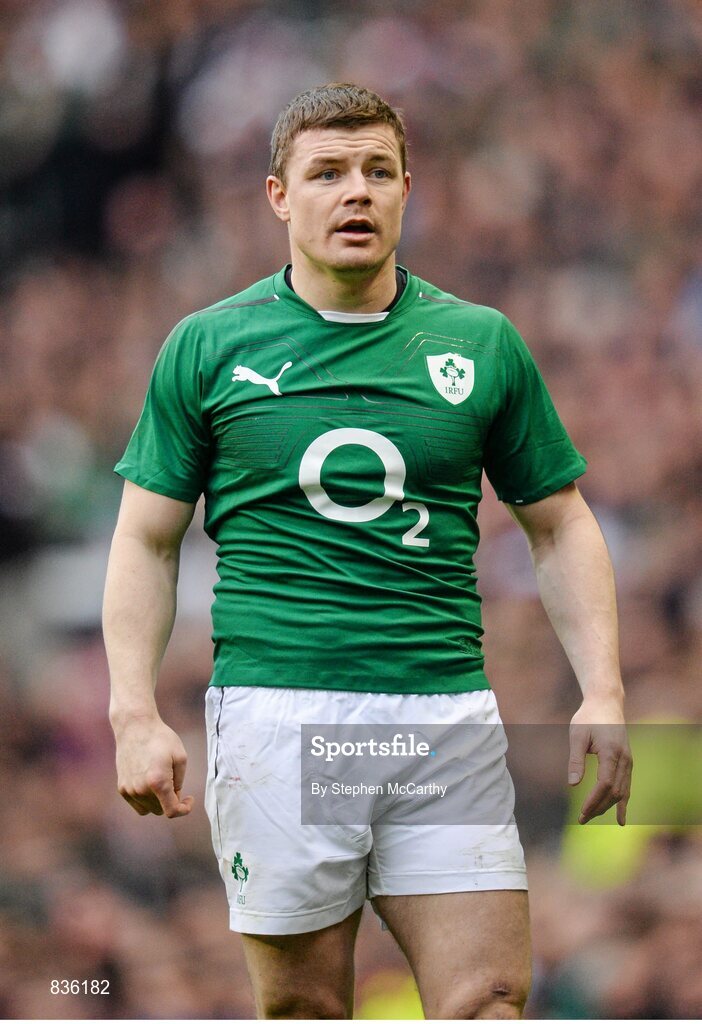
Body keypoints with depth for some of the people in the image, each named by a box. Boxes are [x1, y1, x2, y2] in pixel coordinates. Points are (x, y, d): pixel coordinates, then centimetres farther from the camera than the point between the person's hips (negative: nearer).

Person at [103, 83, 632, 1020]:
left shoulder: (484, 344, 9)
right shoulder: (207, 346, 6)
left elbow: (560, 527, 15)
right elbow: (146, 541, 9)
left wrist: (602, 694, 4)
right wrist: (136, 715, -2)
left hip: (447, 712, 1)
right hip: (275, 711, -1)